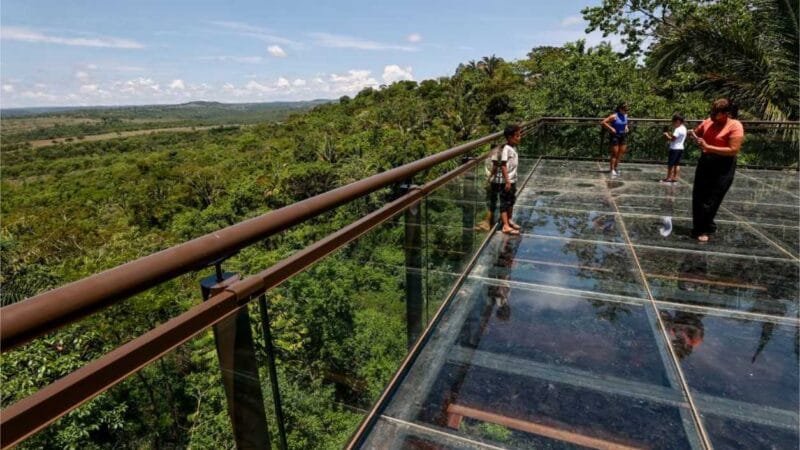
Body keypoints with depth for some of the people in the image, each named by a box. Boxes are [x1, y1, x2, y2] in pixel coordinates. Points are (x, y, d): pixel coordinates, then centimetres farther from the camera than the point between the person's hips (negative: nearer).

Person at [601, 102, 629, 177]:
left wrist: (626, 127, 6)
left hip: (623, 136, 6)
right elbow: (603, 122, -16)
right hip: (615, 136, -6)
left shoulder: (625, 115, 5)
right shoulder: (614, 116, -15)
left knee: (621, 154, 8)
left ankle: (615, 167, 22)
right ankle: (612, 170, 6)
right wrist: (611, 128, -18)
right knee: (615, 154, -3)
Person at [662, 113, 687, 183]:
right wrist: (670, 134, 7)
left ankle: (668, 178, 0)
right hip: (680, 148, 9)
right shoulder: (684, 128, 12)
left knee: (670, 164, -3)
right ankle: (675, 177, 14)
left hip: (675, 149, -9)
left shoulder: (678, 129, -18)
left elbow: (672, 139, -21)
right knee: (676, 164, 12)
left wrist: (667, 135, -7)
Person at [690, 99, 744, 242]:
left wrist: (708, 147, -27)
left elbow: (733, 150, -21)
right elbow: (696, 133, 22)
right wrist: (694, 135, -3)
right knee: (698, 197, 10)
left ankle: (705, 230, 11)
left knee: (710, 200, -2)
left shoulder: (735, 126, -14)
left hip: (723, 167, -6)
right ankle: (700, 228, 24)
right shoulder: (708, 122, 2)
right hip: (705, 162, 6)